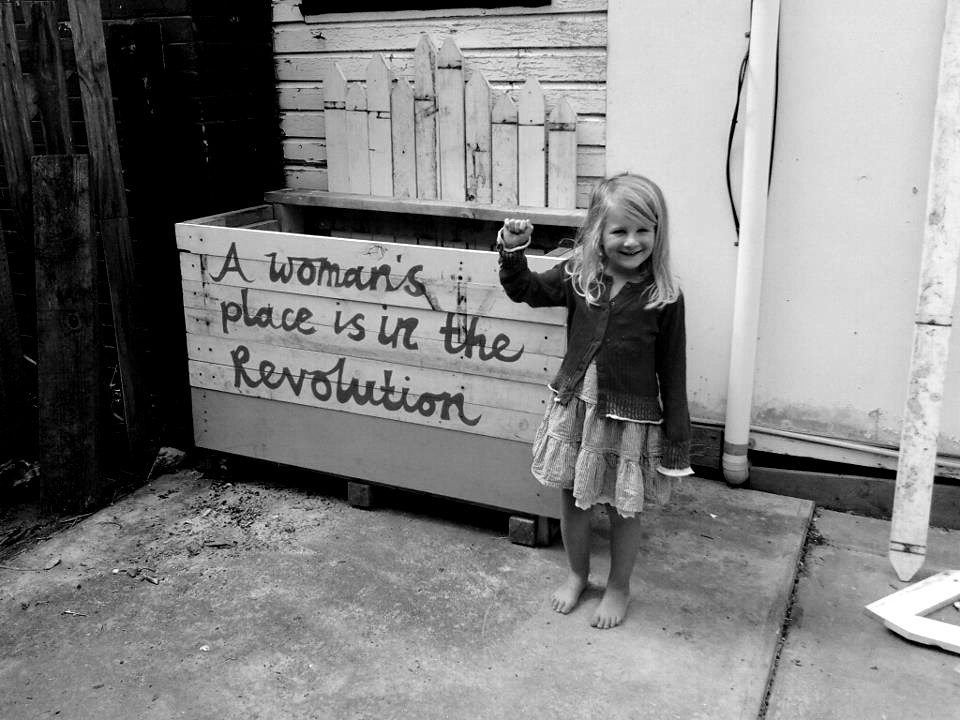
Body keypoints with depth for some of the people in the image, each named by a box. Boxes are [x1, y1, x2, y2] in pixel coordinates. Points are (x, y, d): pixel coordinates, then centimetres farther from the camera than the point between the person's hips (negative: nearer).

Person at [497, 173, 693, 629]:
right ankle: (577, 574, 44)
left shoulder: (664, 297, -14)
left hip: (631, 419, -3)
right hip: (575, 408, 3)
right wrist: (512, 251, -12)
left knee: (623, 509, 13)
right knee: (572, 499, 18)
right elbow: (525, 291, 8)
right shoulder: (578, 277, -6)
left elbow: (672, 373, -9)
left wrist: (675, 444, -7)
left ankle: (618, 588, 38)